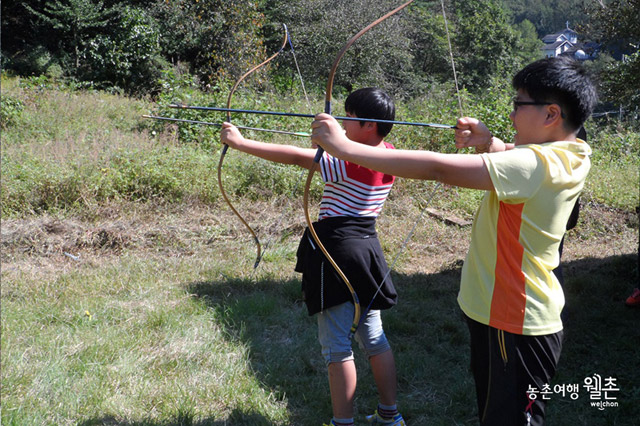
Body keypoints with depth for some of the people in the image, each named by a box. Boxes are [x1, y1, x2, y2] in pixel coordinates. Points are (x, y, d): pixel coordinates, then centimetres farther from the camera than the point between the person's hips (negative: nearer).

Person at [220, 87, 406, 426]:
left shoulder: (350, 161, -20)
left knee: (337, 346, 2)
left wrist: (241, 143, -20)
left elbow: (295, 156, -24)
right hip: (367, 249, 9)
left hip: (338, 250, -8)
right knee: (374, 338, 18)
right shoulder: (387, 154, 2)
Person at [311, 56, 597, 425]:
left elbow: (437, 168, -33)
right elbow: (515, 163, 20)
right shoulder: (566, 156, 1)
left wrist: (346, 147, -29)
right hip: (499, 314, 10)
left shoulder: (536, 164, -28)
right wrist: (489, 143, -5)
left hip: (516, 329, -10)